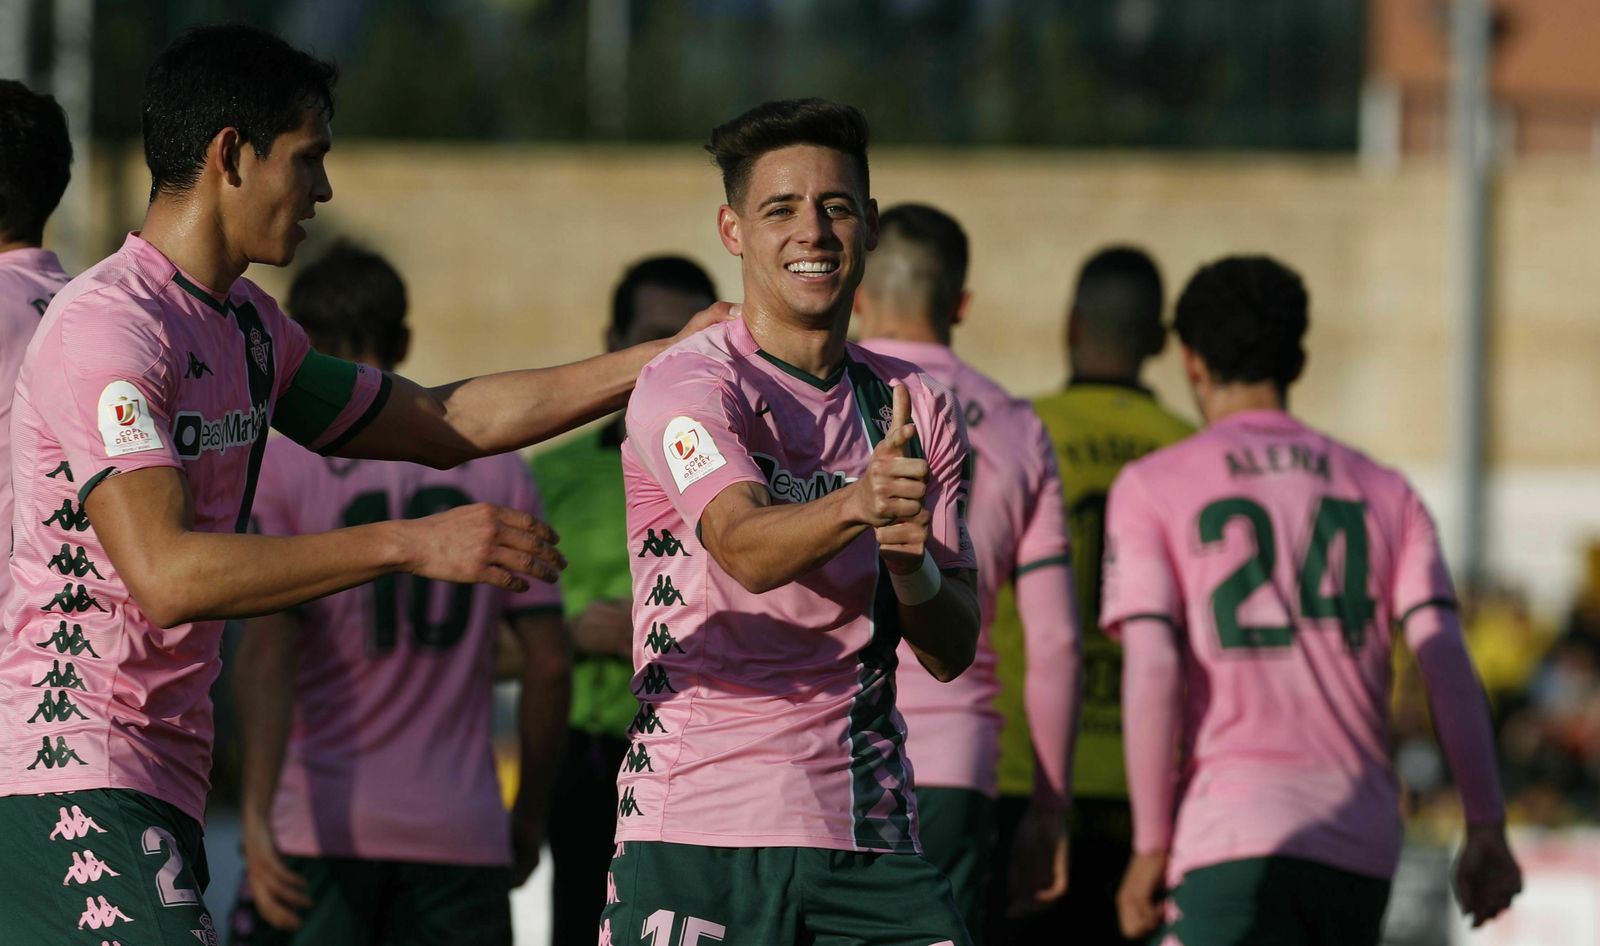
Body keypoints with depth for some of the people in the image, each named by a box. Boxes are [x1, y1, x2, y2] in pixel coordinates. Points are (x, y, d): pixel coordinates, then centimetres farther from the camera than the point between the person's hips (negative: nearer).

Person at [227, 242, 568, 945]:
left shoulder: (278, 460, -1)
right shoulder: (496, 467, 9)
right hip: (459, 834, 2)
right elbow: (548, 661, 7)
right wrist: (531, 812, 18)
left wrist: (257, 812, -17)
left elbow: (268, 651, -12)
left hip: (321, 832, -2)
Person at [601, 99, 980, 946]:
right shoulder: (685, 383, -5)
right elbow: (747, 545, -24)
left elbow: (951, 653, 8)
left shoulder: (915, 406, 12)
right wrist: (857, 504, -44)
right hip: (699, 834, -4)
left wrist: (914, 568, -14)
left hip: (870, 834, 4)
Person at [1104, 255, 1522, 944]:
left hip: (1234, 837, -4)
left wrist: (1151, 846, -5)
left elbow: (1151, 671, -8)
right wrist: (1487, 829, 0)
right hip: (1360, 844, 4)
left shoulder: (1151, 488, 3)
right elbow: (1447, 663, 3)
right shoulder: (1384, 494, 14)